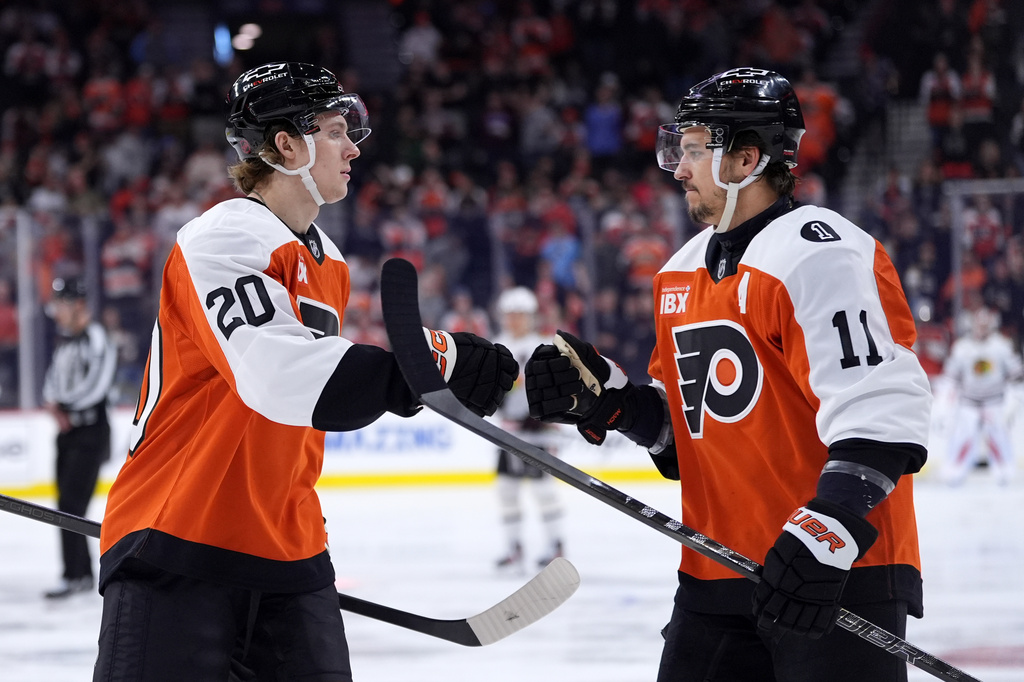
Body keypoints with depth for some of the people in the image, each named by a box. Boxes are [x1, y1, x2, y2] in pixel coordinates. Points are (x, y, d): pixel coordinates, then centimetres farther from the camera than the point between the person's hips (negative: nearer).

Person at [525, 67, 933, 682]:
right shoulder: (682, 273, 16)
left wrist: (828, 529, -29)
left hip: (840, 568, -8)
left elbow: (881, 408, -22)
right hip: (717, 571, 8)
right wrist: (602, 396, 6)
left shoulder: (822, 254, -12)